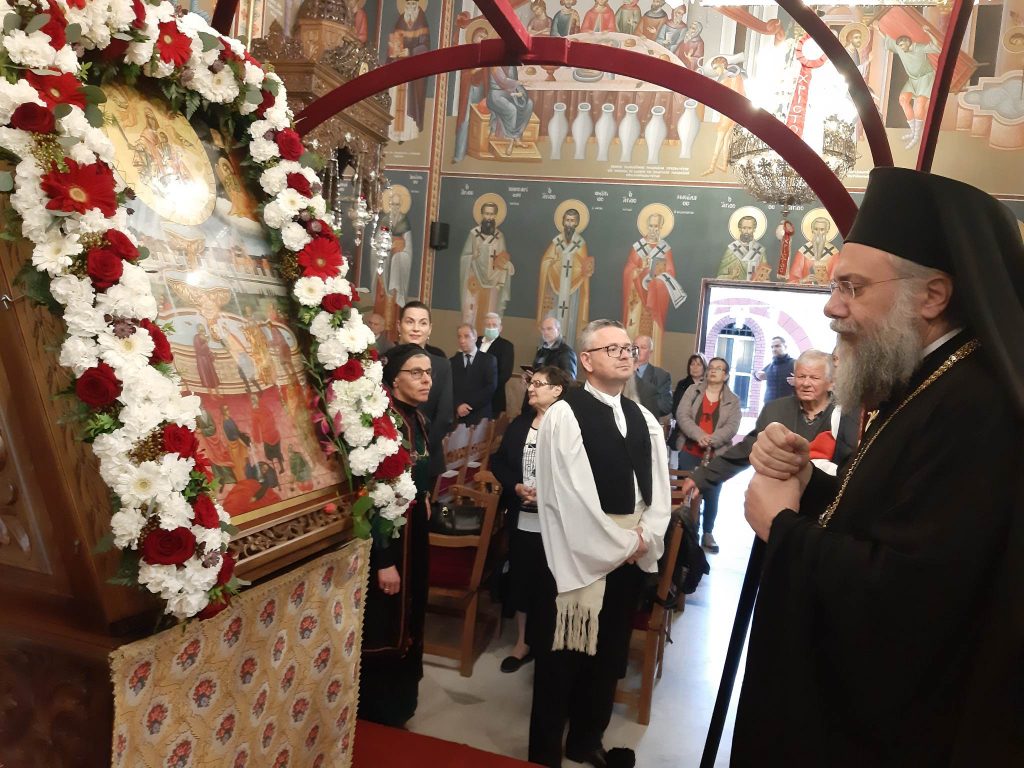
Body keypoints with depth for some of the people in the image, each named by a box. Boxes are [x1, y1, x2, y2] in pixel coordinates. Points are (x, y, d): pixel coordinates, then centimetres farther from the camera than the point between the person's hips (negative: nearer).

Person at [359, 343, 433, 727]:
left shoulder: (417, 419, 6)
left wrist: (424, 497, 8)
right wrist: (384, 561, -23)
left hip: (413, 532, 9)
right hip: (386, 537, -9)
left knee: (404, 625, 20)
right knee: (381, 631, 5)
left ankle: (395, 708, 38)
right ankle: (374, 719, 24)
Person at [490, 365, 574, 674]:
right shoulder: (518, 424, 7)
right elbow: (498, 462, 9)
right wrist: (516, 488, -6)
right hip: (522, 518, 5)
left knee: (550, 583, 5)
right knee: (520, 580, 13)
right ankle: (522, 643, 30)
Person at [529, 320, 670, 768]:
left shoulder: (645, 420, 10)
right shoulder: (564, 415, -11)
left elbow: (658, 489, 7)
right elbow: (571, 495, -16)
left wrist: (645, 540, -8)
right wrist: (621, 545, -12)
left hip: (632, 559, 6)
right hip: (581, 558, -6)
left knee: (608, 656, 17)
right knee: (562, 658, 6)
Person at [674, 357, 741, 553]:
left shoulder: (733, 401, 4)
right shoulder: (693, 391, 4)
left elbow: (732, 427, -7)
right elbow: (682, 415, -7)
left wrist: (711, 440, -24)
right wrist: (699, 435, -23)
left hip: (716, 456, 0)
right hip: (689, 452, 0)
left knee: (711, 496, 7)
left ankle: (708, 534, 20)